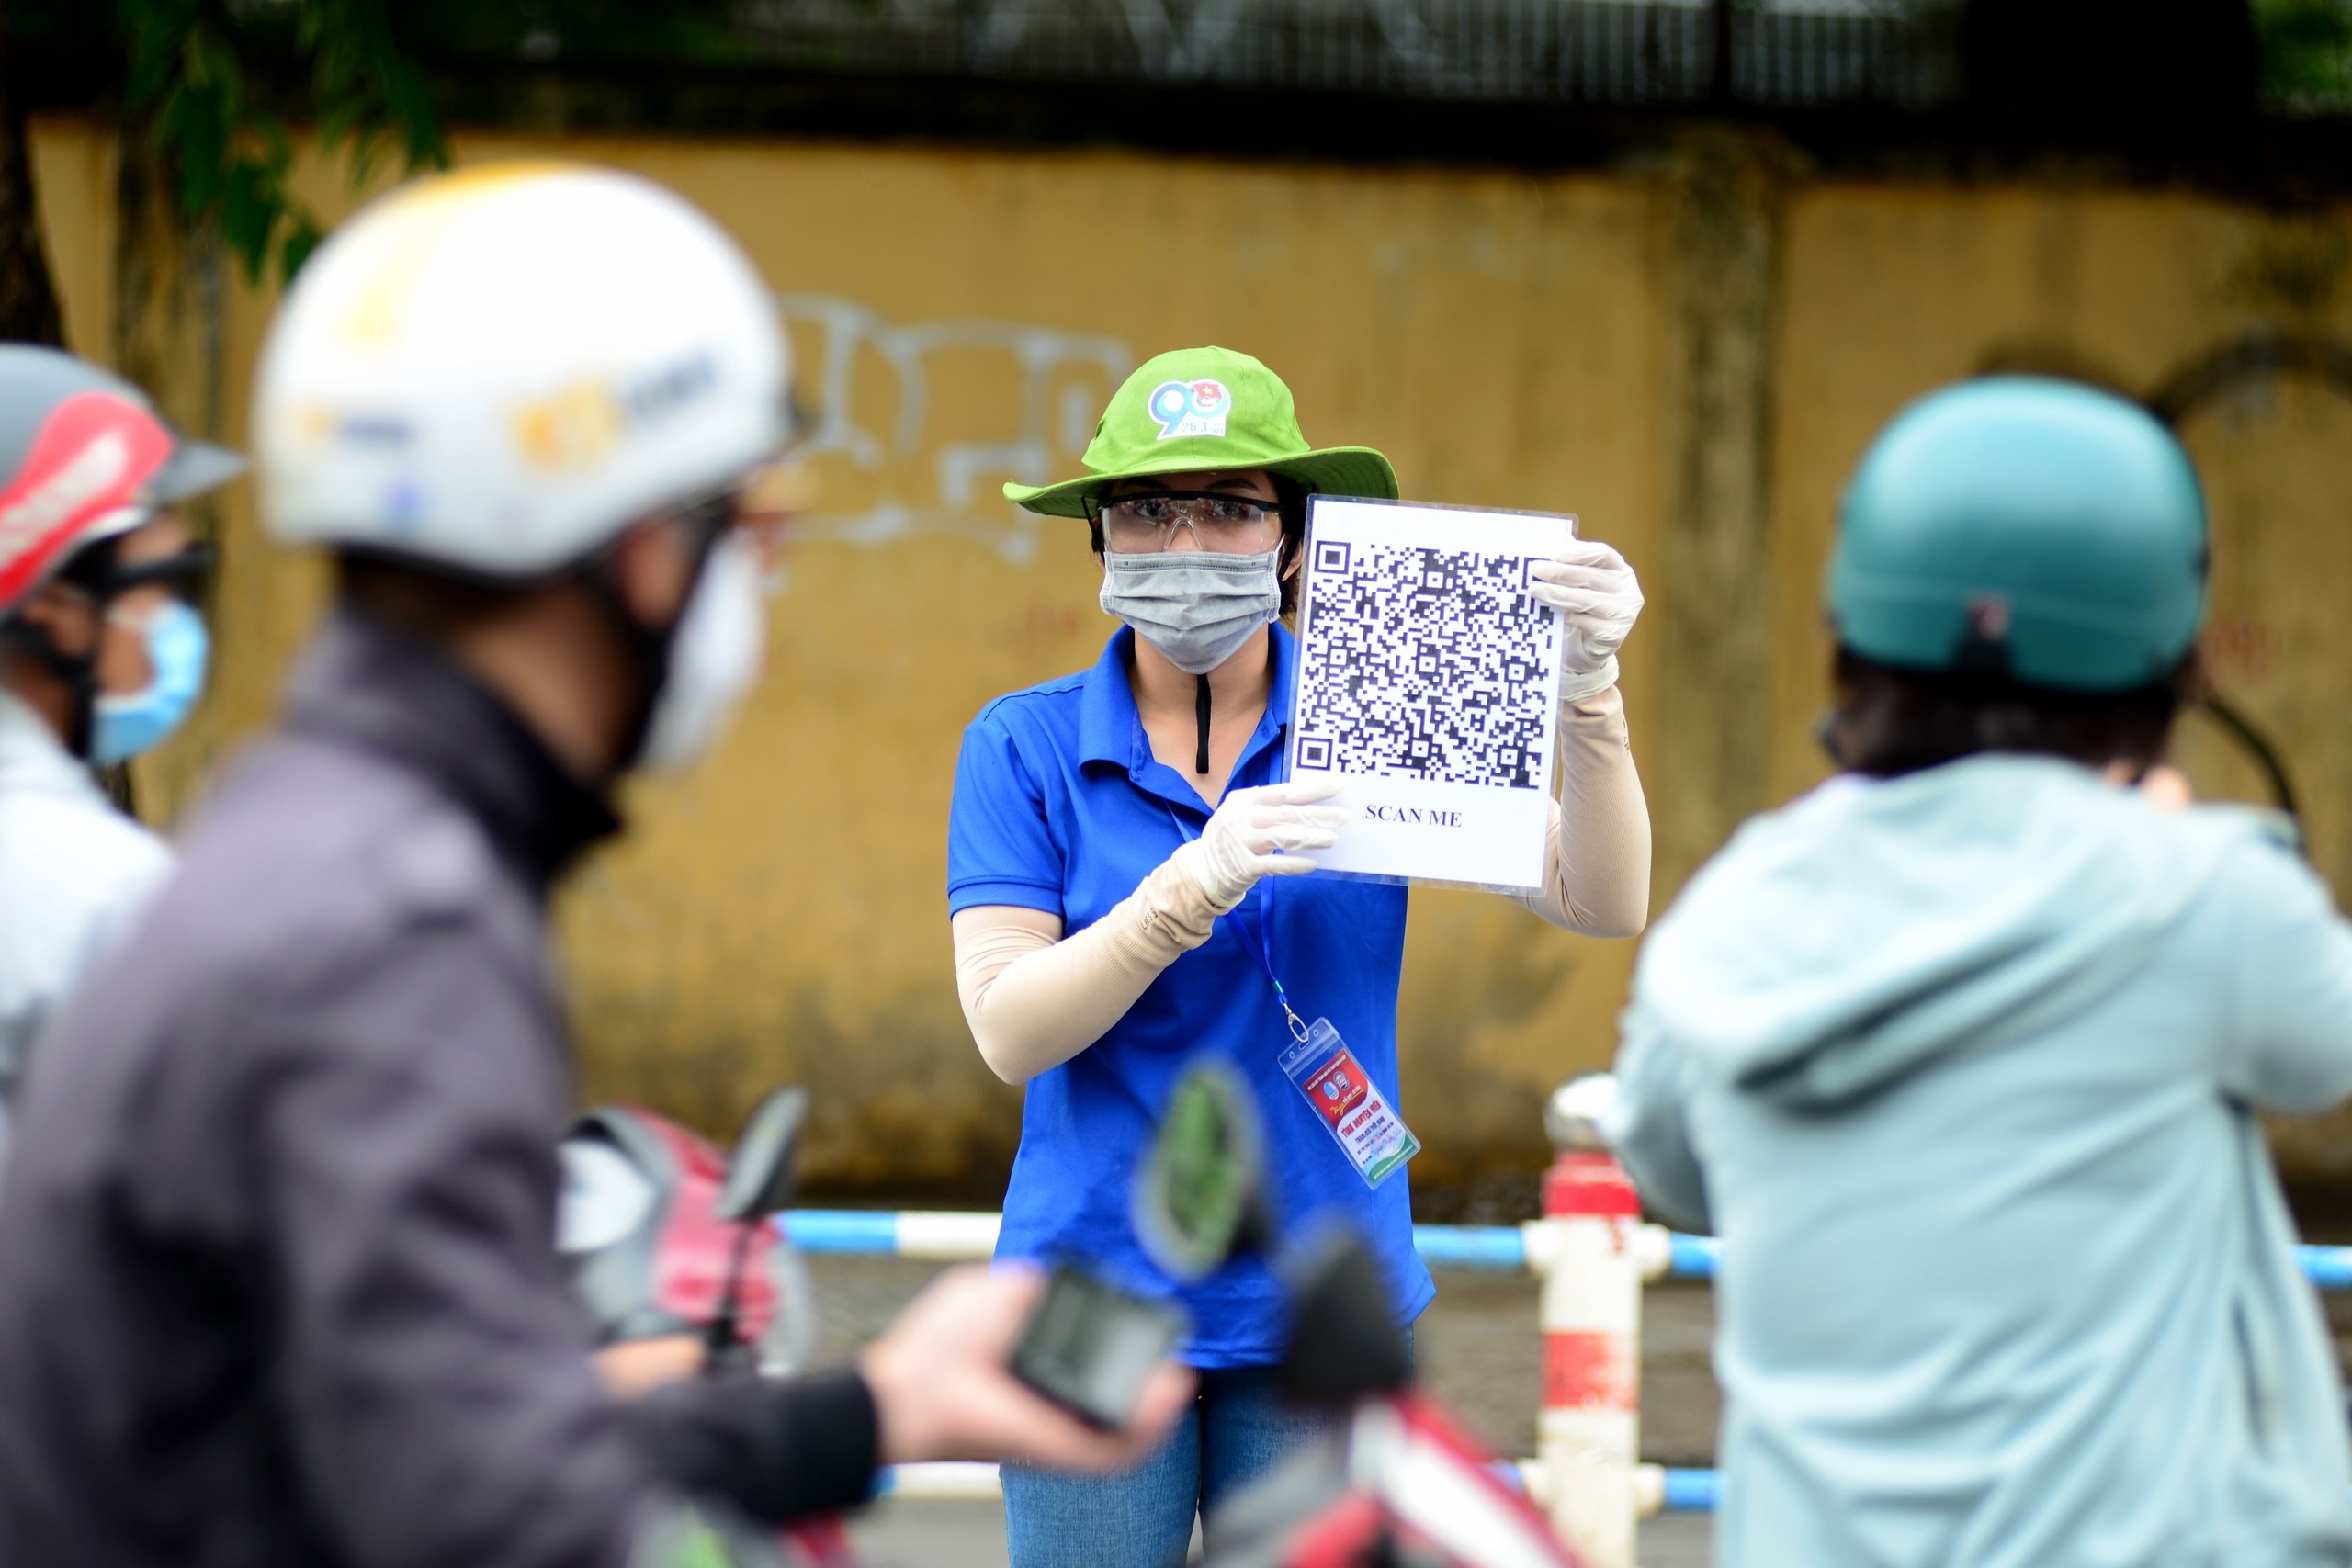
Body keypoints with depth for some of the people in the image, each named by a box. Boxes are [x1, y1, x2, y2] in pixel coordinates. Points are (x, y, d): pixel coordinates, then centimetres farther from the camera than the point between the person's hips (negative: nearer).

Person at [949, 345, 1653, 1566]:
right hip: (1095, 1305, -1)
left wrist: (1586, 683, -24)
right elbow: (1008, 1029, -11)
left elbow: (1601, 905, -8)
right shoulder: (1024, 747, -1)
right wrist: (1197, 885, -25)